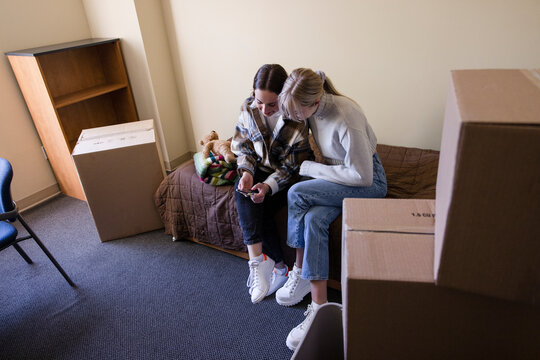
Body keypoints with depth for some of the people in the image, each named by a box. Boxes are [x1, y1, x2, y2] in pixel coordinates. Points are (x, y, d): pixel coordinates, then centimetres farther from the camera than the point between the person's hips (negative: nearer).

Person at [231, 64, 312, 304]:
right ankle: (277, 265, -24)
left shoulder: (298, 118, -22)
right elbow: (241, 146, 1)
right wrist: (246, 171, -18)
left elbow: (294, 166, -18)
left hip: (289, 176, -4)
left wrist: (269, 185, -31)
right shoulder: (248, 109, -8)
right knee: (242, 191, -26)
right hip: (261, 168, 5)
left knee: (258, 209, -25)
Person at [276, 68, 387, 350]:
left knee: (297, 193, -26)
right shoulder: (312, 108, -7)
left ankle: (300, 271, -8)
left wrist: (308, 168, -21)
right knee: (313, 219, -23)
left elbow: (362, 176, -26)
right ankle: (319, 305, -11)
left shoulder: (346, 118, -31)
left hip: (369, 182, -7)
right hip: (337, 175, 7)